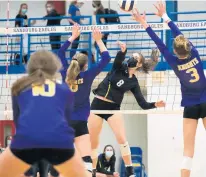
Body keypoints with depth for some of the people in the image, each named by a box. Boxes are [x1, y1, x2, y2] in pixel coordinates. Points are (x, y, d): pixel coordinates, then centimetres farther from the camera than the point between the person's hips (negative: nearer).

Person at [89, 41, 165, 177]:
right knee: (93, 142, 2)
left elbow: (143, 104, 0)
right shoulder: (119, 68, 1)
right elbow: (119, 58, -23)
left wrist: (155, 105, -20)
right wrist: (123, 50, -46)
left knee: (122, 138, -17)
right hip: (97, 105, 0)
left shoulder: (134, 82, 3)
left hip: (113, 108, 0)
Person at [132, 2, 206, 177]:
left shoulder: (174, 62, -12)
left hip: (190, 107, -1)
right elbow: (180, 35, -1)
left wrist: (144, 24, -2)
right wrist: (165, 16, 8)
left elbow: (160, 44, -8)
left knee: (188, 148, -2)